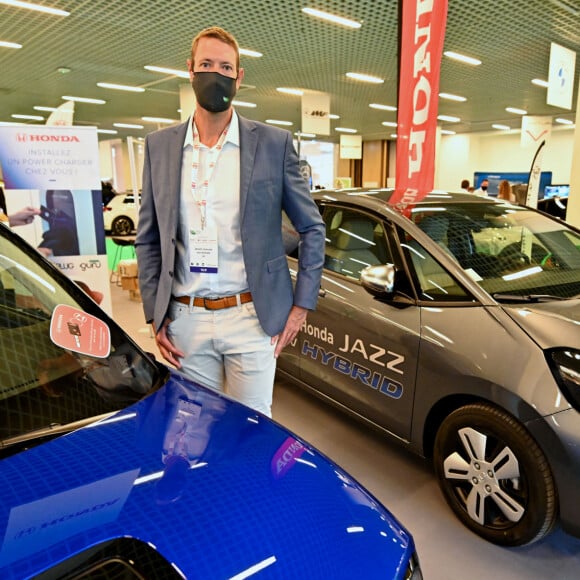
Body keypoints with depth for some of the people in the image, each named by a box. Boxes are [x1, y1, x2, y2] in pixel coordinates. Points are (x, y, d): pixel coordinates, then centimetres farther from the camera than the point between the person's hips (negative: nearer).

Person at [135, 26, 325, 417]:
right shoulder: (159, 146, 6)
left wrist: (302, 305, 0)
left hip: (251, 317, -2)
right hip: (185, 320, 3)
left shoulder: (273, 143, -1)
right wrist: (155, 314, 5)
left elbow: (313, 228, 4)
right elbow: (148, 239, 9)